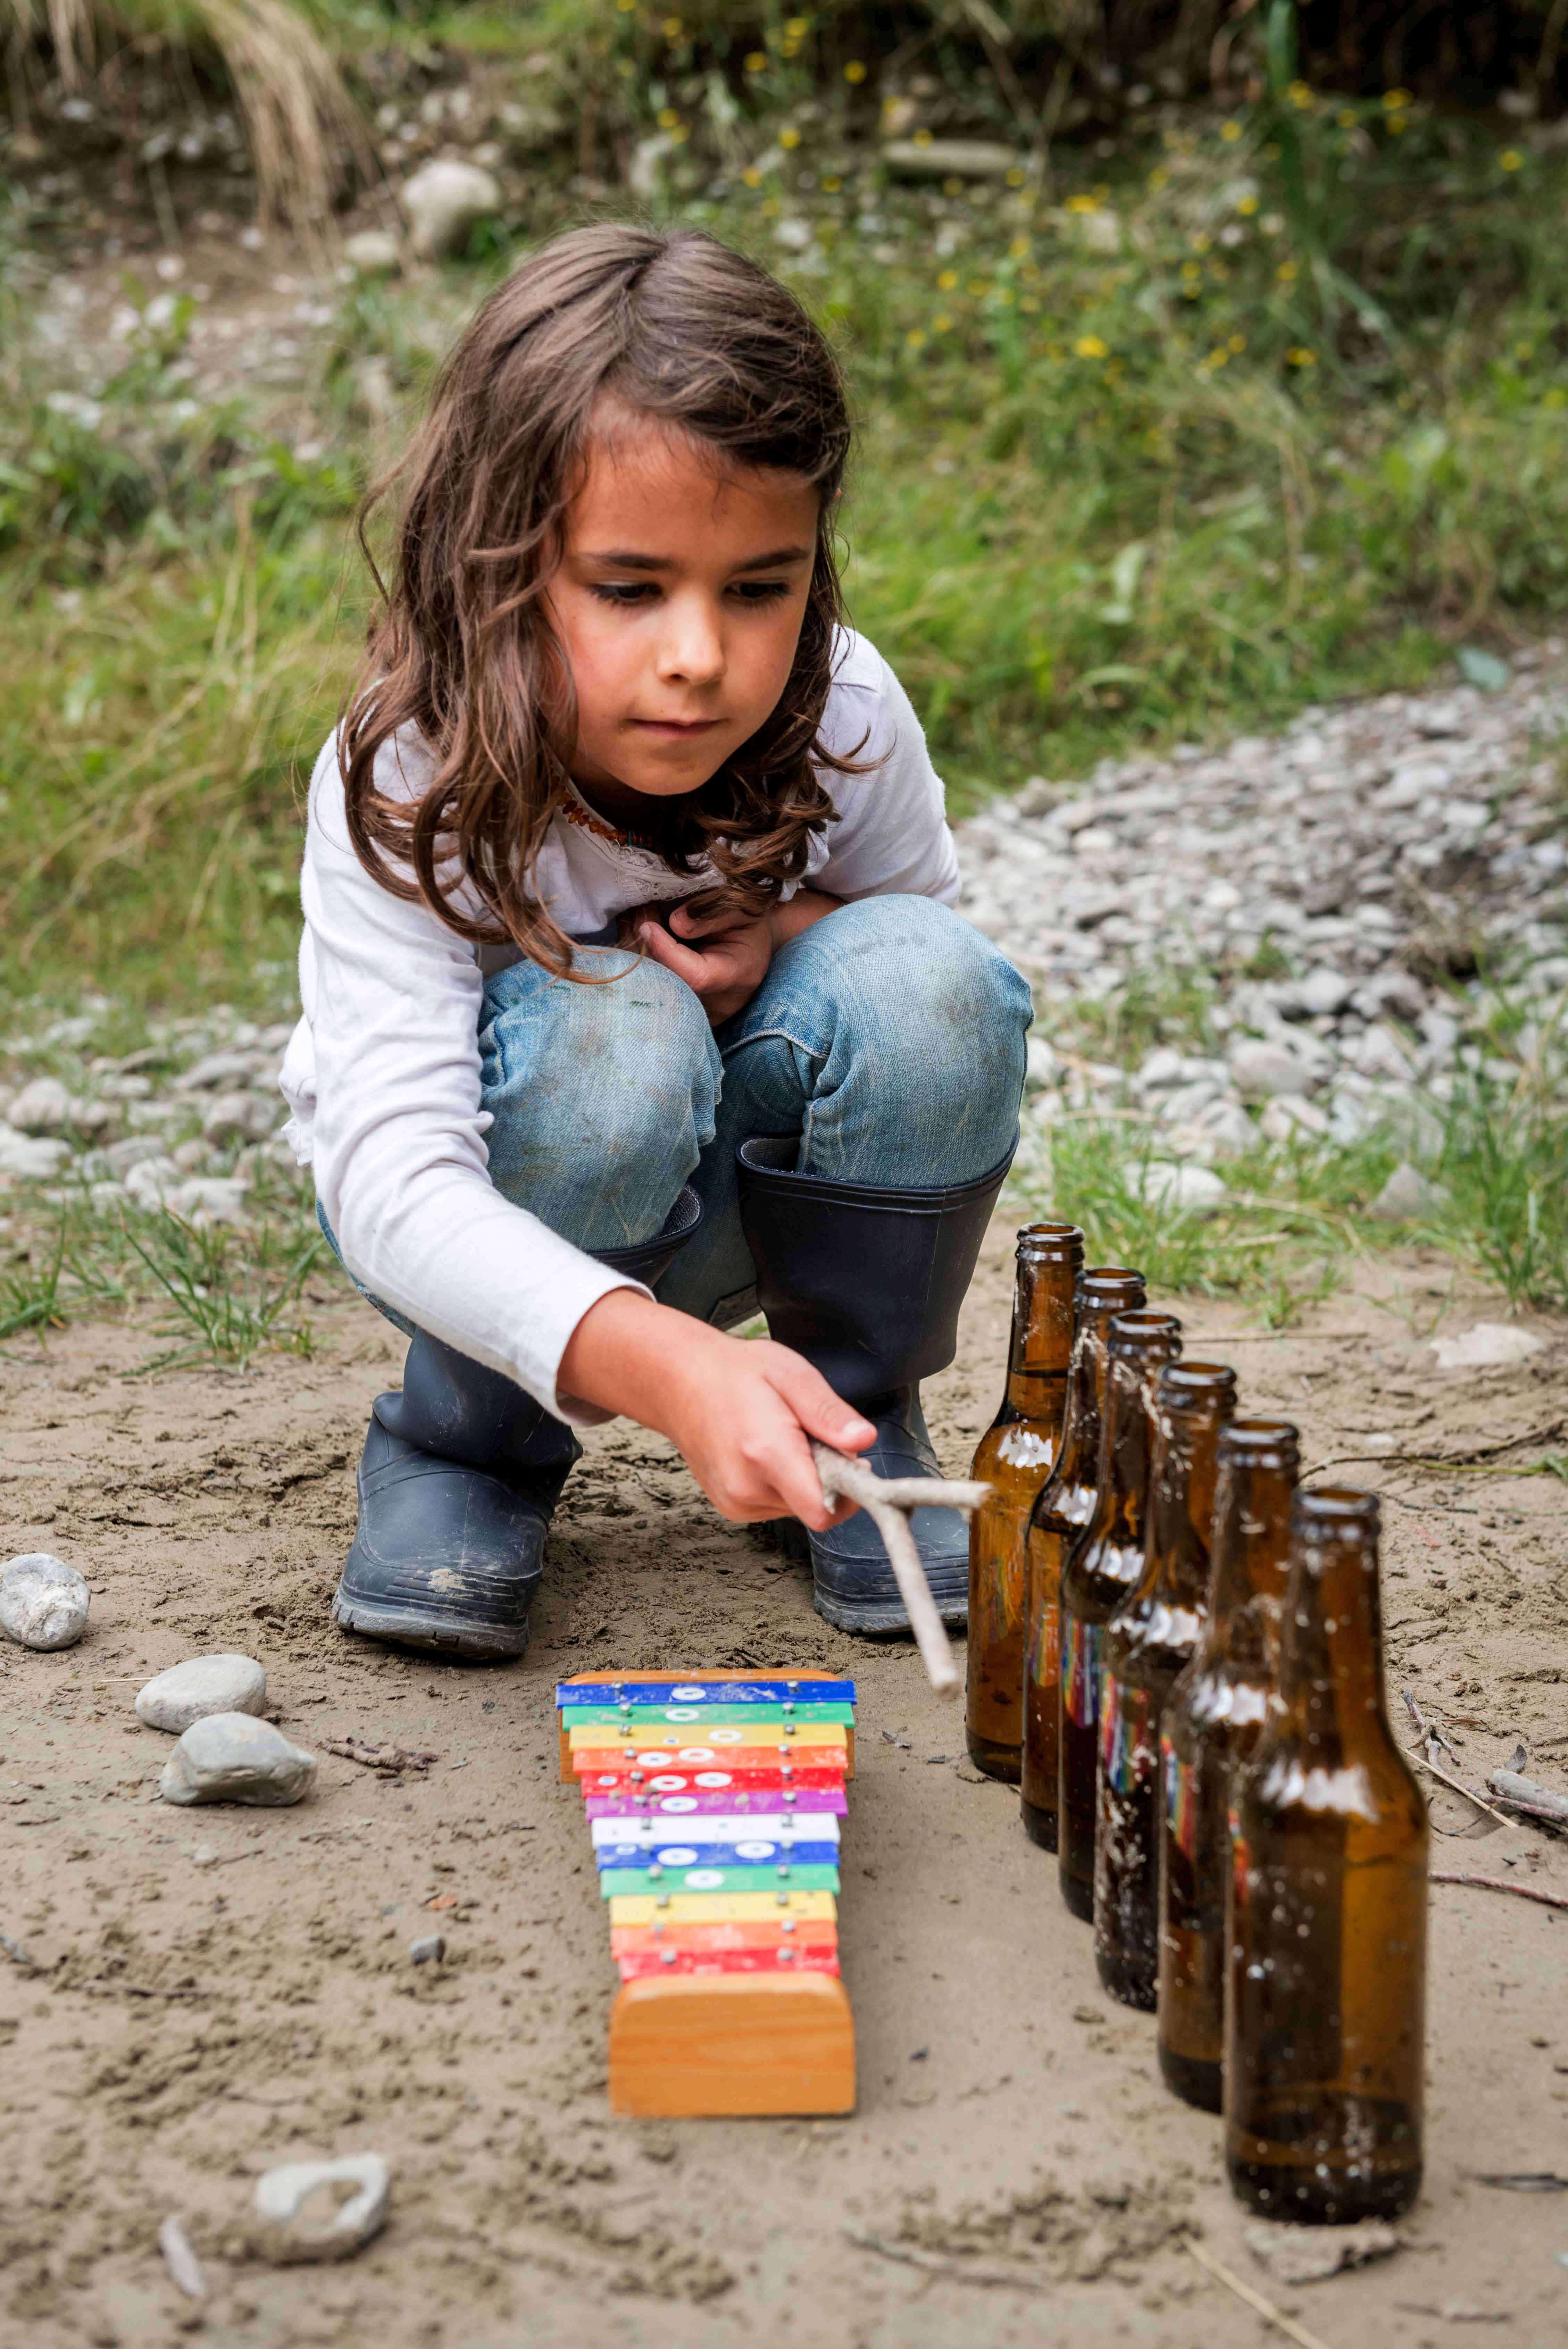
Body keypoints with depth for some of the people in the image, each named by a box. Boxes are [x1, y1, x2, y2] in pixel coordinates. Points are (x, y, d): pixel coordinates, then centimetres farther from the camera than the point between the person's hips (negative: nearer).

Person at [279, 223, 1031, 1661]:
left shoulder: (847, 721, -20)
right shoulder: (405, 787, -31)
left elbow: (938, 984, 1)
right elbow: (391, 1176, -43)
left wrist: (798, 939, -25)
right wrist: (666, 1364, -62)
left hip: (752, 1192, 3)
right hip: (486, 1216, -3)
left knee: (922, 984, -27)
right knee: (605, 1037, -36)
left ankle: (864, 1426, -3)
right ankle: (464, 1455, -8)